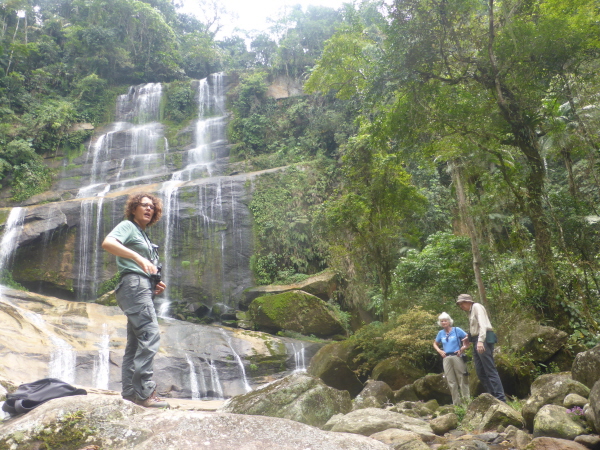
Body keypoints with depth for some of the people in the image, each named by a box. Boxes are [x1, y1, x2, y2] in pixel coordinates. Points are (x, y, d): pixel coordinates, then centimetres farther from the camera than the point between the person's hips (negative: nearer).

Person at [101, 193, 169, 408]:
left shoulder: (143, 234, 27)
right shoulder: (128, 226, 2)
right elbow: (107, 243, -19)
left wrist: (155, 285, 12)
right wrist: (138, 257, -30)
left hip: (143, 288, 10)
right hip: (134, 284, -10)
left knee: (135, 342, 7)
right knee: (150, 334, -19)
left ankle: (129, 393, 9)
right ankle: (144, 392, -20)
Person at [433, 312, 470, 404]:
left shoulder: (457, 330, 0)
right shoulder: (441, 333, 12)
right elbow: (435, 344, 26)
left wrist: (463, 348, -8)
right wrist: (439, 351, 8)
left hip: (457, 356, -4)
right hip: (446, 358, 4)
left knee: (462, 379, -4)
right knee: (451, 381, 5)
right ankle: (456, 402, 12)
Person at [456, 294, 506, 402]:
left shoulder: (477, 307, -5)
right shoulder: (471, 311, 22)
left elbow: (482, 324, -19)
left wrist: (480, 340, -29)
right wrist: (469, 337, 14)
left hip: (484, 340, -10)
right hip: (478, 341, 10)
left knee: (490, 370, -11)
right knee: (480, 371, 8)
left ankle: (500, 398, -9)